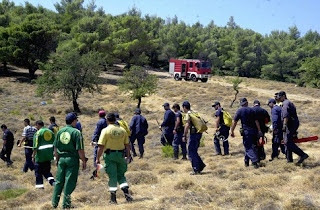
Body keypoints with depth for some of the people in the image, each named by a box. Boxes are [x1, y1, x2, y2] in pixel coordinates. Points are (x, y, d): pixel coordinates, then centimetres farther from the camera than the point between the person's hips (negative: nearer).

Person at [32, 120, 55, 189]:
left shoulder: (38, 133, -9)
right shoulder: (51, 132, 10)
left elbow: (35, 146, -13)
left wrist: (33, 156, -9)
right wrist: (53, 153, 21)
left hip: (41, 155, -6)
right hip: (49, 154, 6)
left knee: (38, 170, 10)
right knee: (47, 170, 18)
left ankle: (39, 184, 10)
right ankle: (51, 180, -2)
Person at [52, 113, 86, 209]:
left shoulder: (60, 131, 7)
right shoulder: (76, 132, -10)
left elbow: (55, 148, 11)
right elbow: (80, 149, -12)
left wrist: (57, 159, 21)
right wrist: (84, 161, -4)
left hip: (61, 159, 5)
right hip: (72, 159, -5)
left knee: (59, 181, 14)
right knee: (70, 182, 1)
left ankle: (54, 203, 19)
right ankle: (66, 204, 3)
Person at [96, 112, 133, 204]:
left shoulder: (106, 130, -8)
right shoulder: (122, 130, 5)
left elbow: (101, 146, -12)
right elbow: (127, 145, 8)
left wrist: (97, 158, -6)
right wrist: (128, 156, 19)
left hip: (110, 155, -3)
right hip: (121, 154, 3)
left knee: (112, 176, 3)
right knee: (121, 175, 17)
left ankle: (113, 198, 7)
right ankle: (126, 192, 1)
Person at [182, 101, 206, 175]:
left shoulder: (188, 114, -9)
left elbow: (187, 125, -19)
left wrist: (184, 135, -18)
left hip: (194, 134, -9)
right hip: (199, 133, 9)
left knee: (191, 153, -1)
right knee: (194, 151, 19)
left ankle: (196, 170, 0)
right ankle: (201, 165, 15)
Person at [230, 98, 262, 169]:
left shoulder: (240, 111, -2)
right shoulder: (251, 110, 7)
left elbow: (234, 122, -6)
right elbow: (256, 121, 6)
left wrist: (232, 131, 1)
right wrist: (259, 131, 10)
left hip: (246, 131, -4)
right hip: (253, 130, 4)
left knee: (248, 147, -4)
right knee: (248, 146, 16)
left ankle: (255, 161, -15)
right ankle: (246, 162, 20)